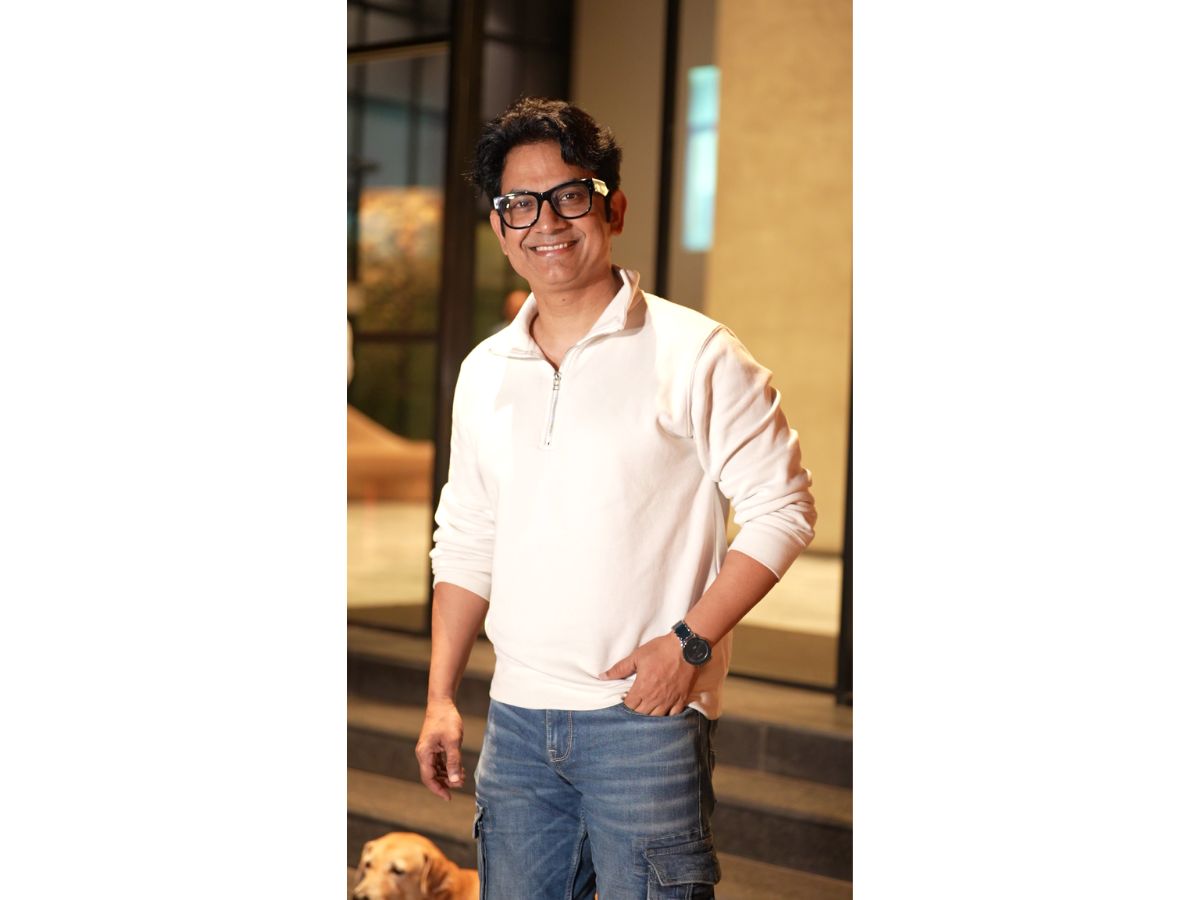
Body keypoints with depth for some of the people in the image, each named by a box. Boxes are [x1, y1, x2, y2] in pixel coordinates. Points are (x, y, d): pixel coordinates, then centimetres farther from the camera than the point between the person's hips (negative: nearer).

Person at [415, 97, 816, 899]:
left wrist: (691, 642, -14)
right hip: (515, 721, 5)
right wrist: (441, 697, 11)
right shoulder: (485, 373, 10)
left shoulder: (696, 357, -6)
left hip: (646, 719, -5)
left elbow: (782, 510, -5)